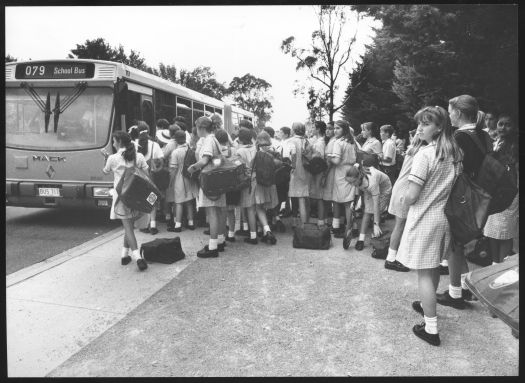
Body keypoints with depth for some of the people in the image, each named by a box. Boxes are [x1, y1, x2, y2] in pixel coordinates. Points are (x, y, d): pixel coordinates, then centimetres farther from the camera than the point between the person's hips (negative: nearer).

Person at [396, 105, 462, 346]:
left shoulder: (424, 154, -20)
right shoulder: (456, 153, 3)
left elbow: (411, 196, -20)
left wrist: (405, 200, 0)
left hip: (424, 218, -7)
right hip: (445, 216, 8)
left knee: (424, 273, 1)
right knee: (434, 268, 23)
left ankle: (431, 328, 7)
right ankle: (427, 305, 43)